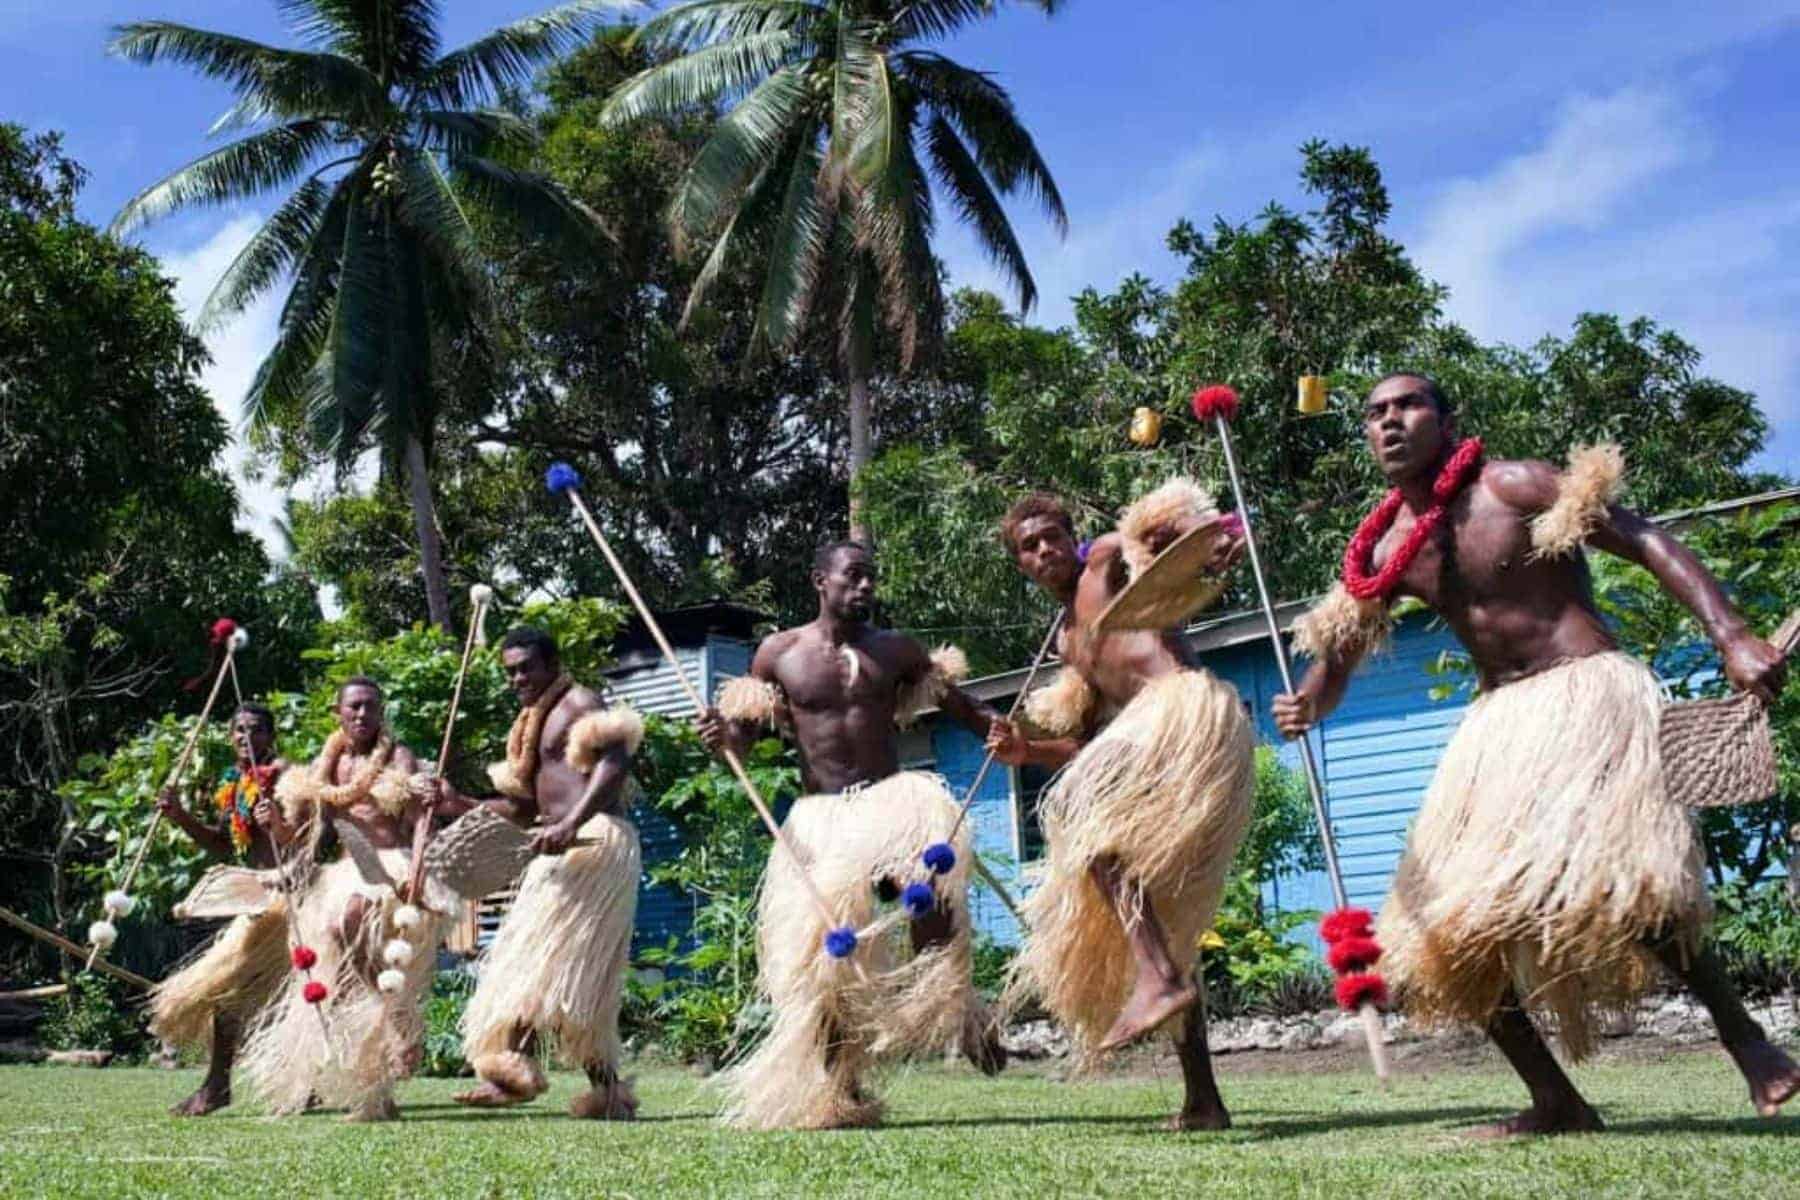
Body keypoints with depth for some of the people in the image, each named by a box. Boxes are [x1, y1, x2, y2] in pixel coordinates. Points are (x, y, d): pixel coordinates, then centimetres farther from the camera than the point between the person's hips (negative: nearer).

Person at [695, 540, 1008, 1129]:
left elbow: (964, 708, 10)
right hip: (820, 816, 0)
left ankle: (953, 1003, -16)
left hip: (891, 798, 0)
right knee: (820, 952, 0)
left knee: (930, 858, -34)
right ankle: (838, 1093, 18)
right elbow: (740, 736, 7)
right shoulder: (779, 653, 4)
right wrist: (719, 736, -17)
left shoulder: (895, 650, 8)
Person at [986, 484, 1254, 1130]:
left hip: (1189, 706, -9)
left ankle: (1160, 979, -36)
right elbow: (1093, 745, 28)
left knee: (1082, 810, -26)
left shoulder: (1113, 558, 9)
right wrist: (1027, 750, 12)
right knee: (1161, 926, 9)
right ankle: (1202, 1098, 12)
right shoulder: (1068, 641, 28)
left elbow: (1168, 515, -10)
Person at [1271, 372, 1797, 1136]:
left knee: (1608, 867, -29)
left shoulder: (1511, 487, -8)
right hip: (1497, 718, 7)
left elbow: (1646, 543, -11)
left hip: (1586, 691, -7)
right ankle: (1554, 1101, 12)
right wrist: (1308, 704, -17)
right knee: (1450, 914, 2)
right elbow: (1333, 659, 9)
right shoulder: (1382, 552, 7)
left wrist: (1731, 638, -24)